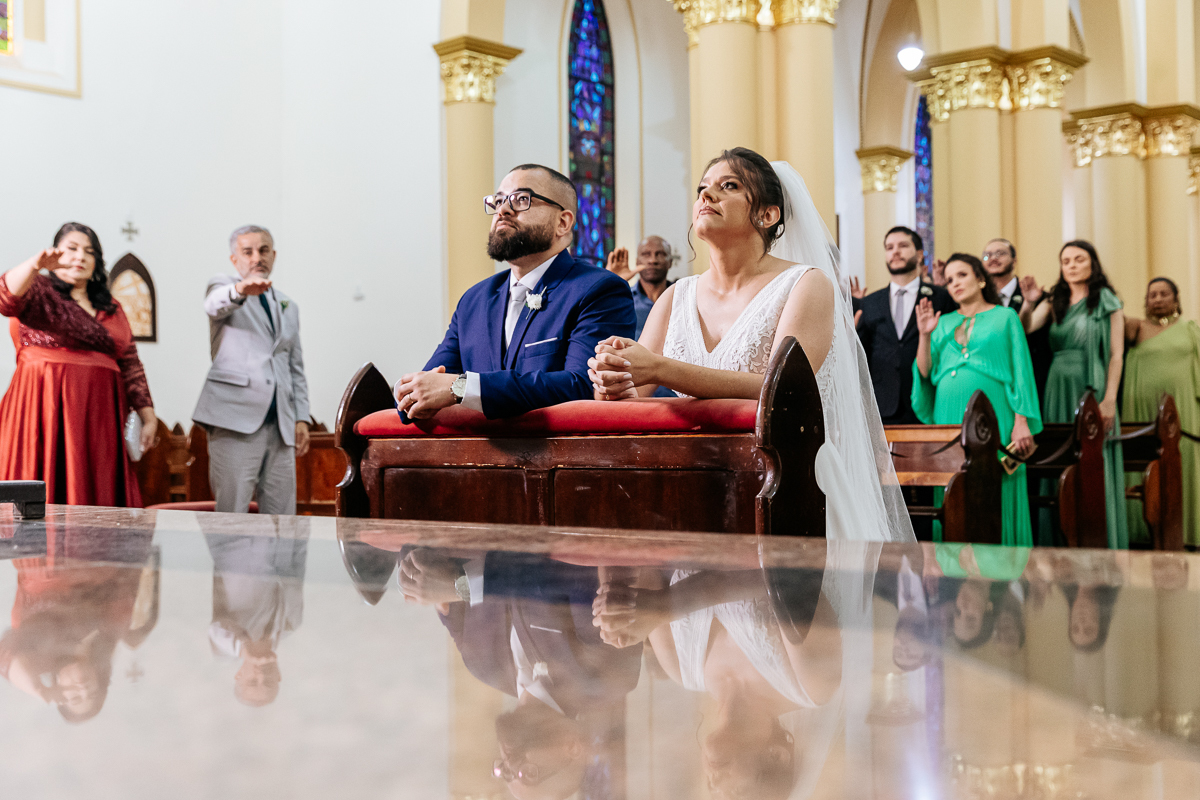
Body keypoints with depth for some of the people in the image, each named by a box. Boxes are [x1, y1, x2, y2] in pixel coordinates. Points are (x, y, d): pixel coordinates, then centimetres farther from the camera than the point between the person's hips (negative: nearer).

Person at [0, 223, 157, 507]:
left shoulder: (111, 309, 19)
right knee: (46, 493, -8)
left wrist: (148, 417, 11)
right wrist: (36, 265, -34)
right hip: (48, 410, -4)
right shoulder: (40, 293, 6)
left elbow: (130, 366, 17)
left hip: (98, 417, 4)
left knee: (96, 497, 0)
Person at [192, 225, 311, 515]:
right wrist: (240, 290, -42)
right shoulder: (223, 286, 7)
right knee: (231, 515, -9)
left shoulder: (289, 307, 23)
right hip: (236, 416, -5)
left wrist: (302, 417, 11)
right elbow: (215, 305, -19)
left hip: (280, 424, 5)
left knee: (281, 517, 4)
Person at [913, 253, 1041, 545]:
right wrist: (925, 336, -1)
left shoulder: (1005, 317, 10)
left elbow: (1020, 371, 2)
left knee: (994, 498, -5)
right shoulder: (944, 323, 18)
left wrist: (1022, 423, -8)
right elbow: (925, 374, 11)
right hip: (948, 418, 3)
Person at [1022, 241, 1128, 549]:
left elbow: (1116, 354, -2)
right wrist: (1029, 304, -23)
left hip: (1092, 390, -3)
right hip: (1059, 390, 3)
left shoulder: (1107, 302, 3)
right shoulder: (1055, 303, 11)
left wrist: (1109, 400, -11)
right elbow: (1024, 329, -4)